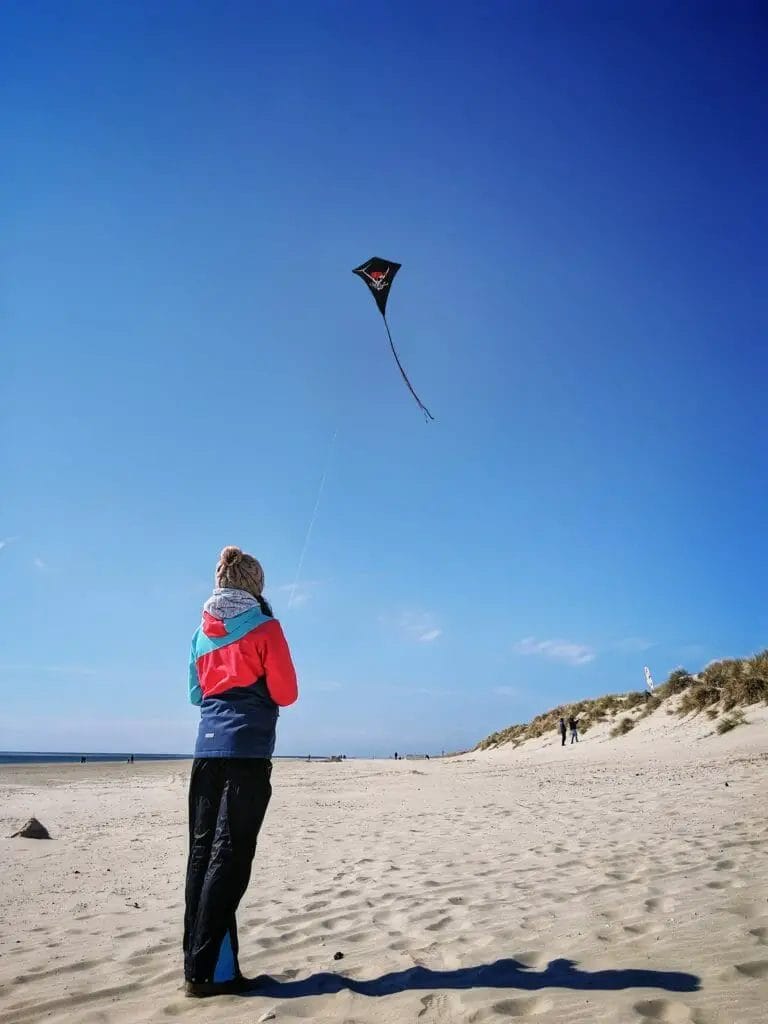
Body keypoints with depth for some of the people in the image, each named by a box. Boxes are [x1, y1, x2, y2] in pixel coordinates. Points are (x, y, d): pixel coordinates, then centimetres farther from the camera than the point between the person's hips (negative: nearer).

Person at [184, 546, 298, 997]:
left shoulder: (202, 631, 12)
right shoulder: (264, 627, -5)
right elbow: (286, 693, -3)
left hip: (207, 748, 6)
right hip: (247, 750, -6)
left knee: (202, 853, 9)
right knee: (228, 858, -3)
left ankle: (199, 963, 15)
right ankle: (207, 971, 0)